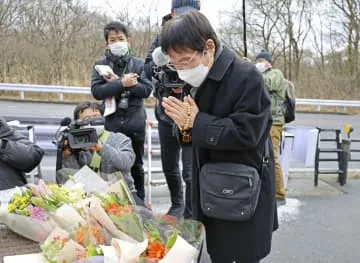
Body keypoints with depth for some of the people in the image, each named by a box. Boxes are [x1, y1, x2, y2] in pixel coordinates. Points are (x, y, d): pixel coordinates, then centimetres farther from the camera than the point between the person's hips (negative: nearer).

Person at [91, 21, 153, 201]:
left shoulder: (138, 64, 2)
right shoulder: (100, 65, 2)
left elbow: (147, 89, -10)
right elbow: (96, 91, -11)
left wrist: (117, 83, -13)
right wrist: (122, 83, -20)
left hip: (135, 123, 0)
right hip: (112, 123, 0)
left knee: (136, 165, 12)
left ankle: (139, 201, 27)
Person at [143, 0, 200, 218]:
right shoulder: (162, 38, 5)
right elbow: (148, 71, -2)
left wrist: (186, 87, -26)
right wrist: (158, 58, -21)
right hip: (165, 112, 5)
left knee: (191, 171, -7)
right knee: (169, 166, 17)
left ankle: (190, 217, 10)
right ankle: (177, 204, 39)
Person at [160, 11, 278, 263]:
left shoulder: (246, 77, -19)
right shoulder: (199, 80, 6)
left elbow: (246, 133, -25)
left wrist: (196, 122, -22)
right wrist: (184, 121, -11)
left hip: (243, 195, -8)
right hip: (212, 191, 8)